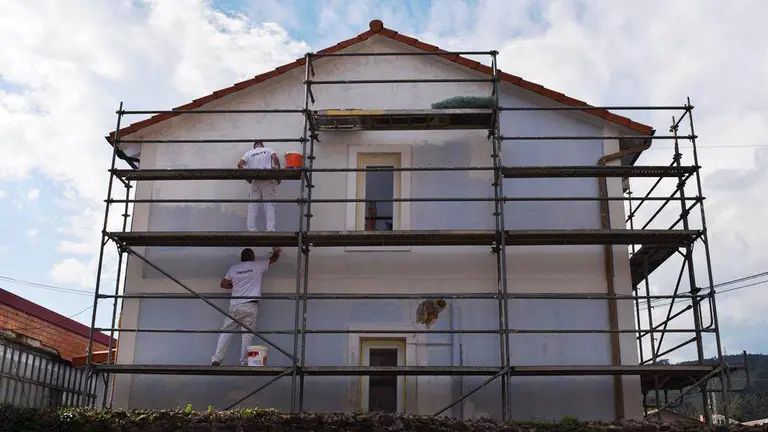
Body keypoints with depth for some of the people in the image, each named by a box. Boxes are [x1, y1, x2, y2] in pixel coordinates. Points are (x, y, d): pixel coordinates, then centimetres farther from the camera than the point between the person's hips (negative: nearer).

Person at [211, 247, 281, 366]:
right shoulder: (258, 265, 3)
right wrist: (276, 252, 40)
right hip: (250, 306, -2)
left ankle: (216, 359, 1)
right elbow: (274, 258, 19)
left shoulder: (233, 268, 9)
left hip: (235, 306, 2)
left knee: (226, 332, 6)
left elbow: (223, 284, 16)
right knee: (247, 334, 2)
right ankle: (244, 362, 2)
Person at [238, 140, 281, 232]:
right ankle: (270, 229, -6)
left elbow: (239, 164, 6)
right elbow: (275, 158, -8)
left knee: (252, 206, 6)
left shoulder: (249, 153, 18)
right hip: (268, 180, -2)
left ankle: (251, 229, 4)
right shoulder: (268, 150, 12)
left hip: (255, 180, 2)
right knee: (269, 205, -1)